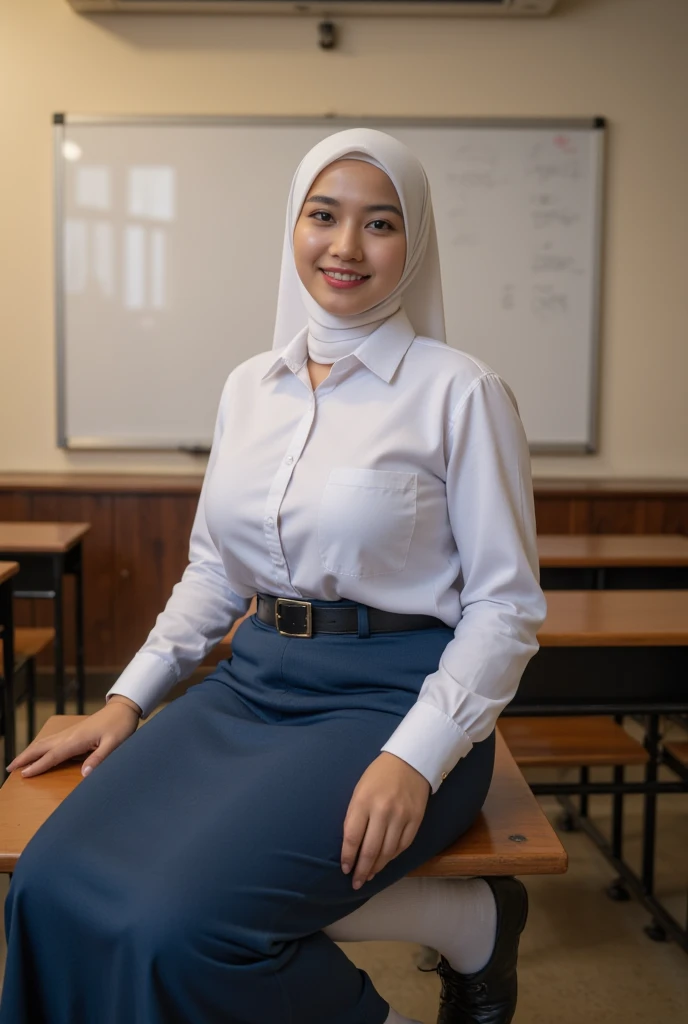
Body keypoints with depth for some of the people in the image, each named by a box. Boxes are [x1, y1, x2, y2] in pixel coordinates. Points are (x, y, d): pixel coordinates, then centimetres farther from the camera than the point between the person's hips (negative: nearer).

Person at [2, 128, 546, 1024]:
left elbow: (505, 605, -6)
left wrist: (415, 757, -18)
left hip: (389, 698, -5)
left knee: (183, 918, -28)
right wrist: (129, 696, 8)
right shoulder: (249, 386, 11)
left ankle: (475, 924, -3)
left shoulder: (460, 391, -6)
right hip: (251, 685, 6)